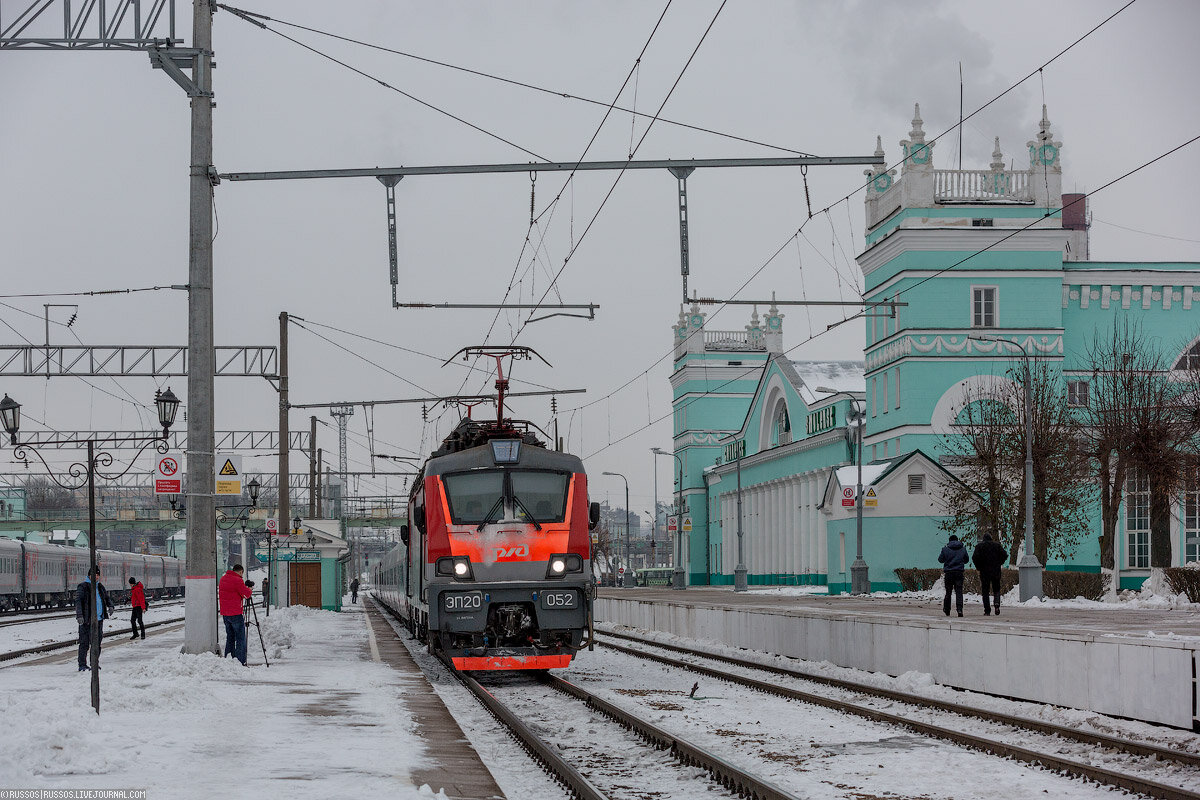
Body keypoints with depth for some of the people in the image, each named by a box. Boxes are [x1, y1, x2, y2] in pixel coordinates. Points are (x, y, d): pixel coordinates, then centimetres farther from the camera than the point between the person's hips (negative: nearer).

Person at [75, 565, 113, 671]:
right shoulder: (83, 587, -5)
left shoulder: (100, 587, 15)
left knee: (97, 643, 10)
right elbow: (78, 601, -14)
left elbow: (106, 598, 28)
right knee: (85, 643, -5)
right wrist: (79, 616, -26)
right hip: (86, 620, -6)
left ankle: (95, 663, 21)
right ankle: (82, 665, 0)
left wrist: (110, 606, 6)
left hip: (99, 619, 6)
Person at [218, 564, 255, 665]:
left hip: (225, 613, 8)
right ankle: (241, 662, -9)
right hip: (236, 613, -8)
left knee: (230, 637, 15)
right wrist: (249, 589, 10)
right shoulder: (237, 580, -14)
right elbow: (247, 594, -10)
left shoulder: (223, 578, 11)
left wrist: (245, 586, 15)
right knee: (240, 638, -4)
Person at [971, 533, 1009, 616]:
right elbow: (1004, 555, -3)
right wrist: (999, 564, 10)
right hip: (996, 572, 1)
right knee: (996, 590, 13)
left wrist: (978, 567, 3)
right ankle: (997, 604, -14)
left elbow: (975, 557, -10)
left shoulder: (979, 546, 1)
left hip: (984, 572, -1)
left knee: (985, 591, 5)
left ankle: (987, 610, -1)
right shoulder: (997, 545, 5)